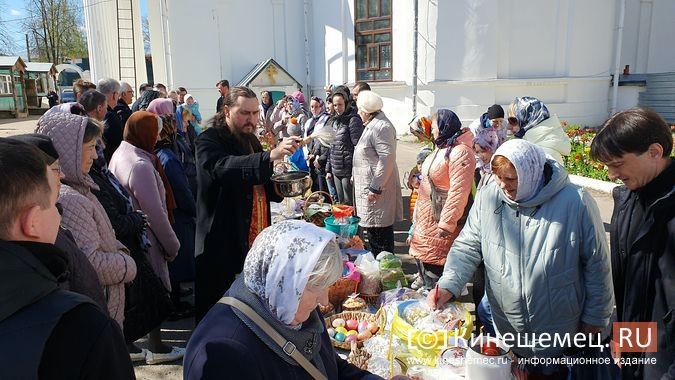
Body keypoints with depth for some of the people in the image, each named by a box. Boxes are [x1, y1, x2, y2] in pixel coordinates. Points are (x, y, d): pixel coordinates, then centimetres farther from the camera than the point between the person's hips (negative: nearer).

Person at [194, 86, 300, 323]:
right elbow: (223, 167, -32)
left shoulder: (250, 140, 17)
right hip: (222, 248, -7)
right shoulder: (209, 141, -8)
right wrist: (270, 156, -43)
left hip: (255, 245, 7)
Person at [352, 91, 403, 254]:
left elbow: (387, 158, -25)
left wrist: (375, 188, -24)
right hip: (370, 187, 11)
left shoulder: (381, 127, -18)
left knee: (379, 231, -3)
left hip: (377, 189, -11)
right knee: (373, 230, 18)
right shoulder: (372, 125, 16)